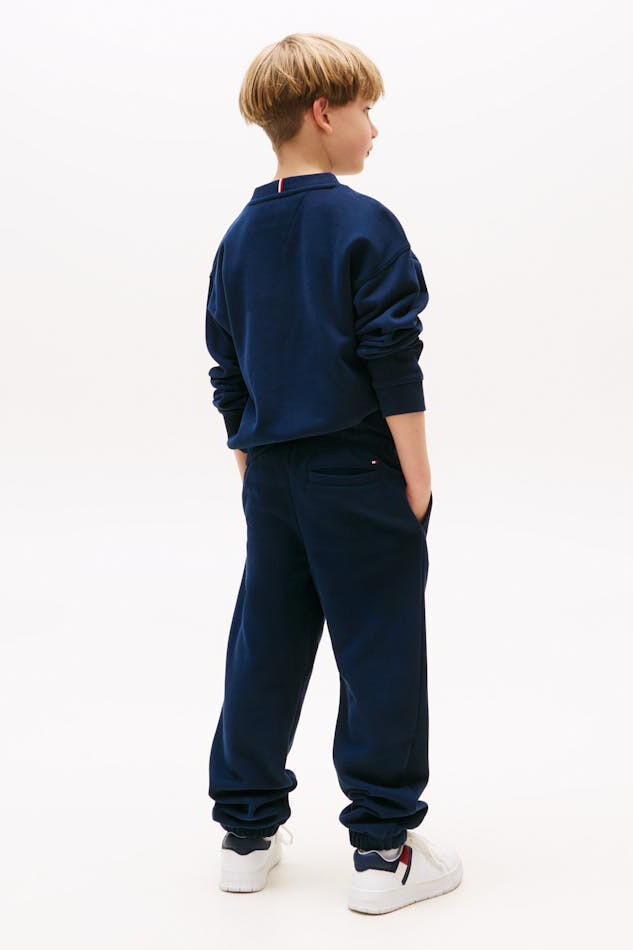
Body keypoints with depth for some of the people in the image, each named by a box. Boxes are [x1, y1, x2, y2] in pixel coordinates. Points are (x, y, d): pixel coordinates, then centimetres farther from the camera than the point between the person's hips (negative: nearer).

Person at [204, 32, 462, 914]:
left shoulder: (241, 236, 9)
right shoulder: (365, 226, -10)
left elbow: (228, 375, 13)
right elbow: (394, 368, -14)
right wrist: (417, 479, -8)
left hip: (273, 476, 7)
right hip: (358, 474, -6)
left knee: (265, 649, 13)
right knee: (380, 656, 1)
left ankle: (248, 832, 21)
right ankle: (384, 849, 6)